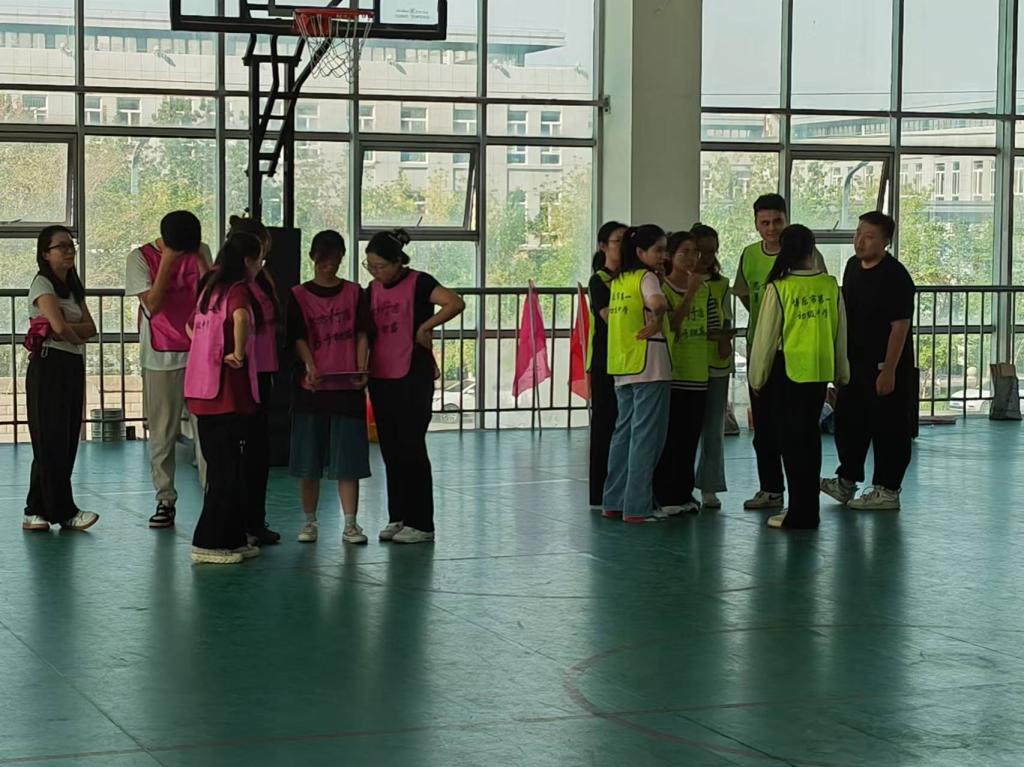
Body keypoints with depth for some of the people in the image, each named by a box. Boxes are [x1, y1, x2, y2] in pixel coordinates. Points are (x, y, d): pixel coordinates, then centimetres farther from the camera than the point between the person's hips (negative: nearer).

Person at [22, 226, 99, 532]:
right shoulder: (42, 284, -7)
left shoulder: (73, 287, 18)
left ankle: (37, 511, 12)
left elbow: (91, 327, 6)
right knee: (52, 441, -6)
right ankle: (64, 512, -5)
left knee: (67, 441, 7)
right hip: (48, 366, -8)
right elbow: (59, 325, -22)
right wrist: (76, 336, -2)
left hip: (73, 367, 9)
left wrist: (68, 330, -13)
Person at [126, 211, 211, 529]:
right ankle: (165, 500, 10)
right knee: (162, 433, 3)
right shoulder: (141, 258, -3)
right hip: (161, 359, -1)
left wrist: (199, 259, -10)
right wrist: (167, 262, -14)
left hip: (200, 354, 2)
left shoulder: (201, 252, 5)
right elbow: (152, 305, -13)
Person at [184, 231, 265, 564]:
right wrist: (239, 352, -21)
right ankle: (210, 543, -2)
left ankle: (232, 540, 20)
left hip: (203, 392, 9)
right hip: (229, 392, -9)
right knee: (230, 471, -3)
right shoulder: (238, 289, -11)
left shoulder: (210, 287, 15)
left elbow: (193, 327, 29)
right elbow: (241, 318, -34)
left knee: (220, 468, 14)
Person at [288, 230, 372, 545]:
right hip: (311, 387, 0)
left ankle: (350, 523, 4)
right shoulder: (299, 295, 4)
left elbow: (361, 335, 4)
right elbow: (298, 338, -2)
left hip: (347, 388, 0)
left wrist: (361, 370, -10)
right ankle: (310, 521, 15)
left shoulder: (354, 293, 7)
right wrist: (310, 367, -18)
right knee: (309, 459, 4)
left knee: (348, 458, 0)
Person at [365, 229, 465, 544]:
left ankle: (420, 523, 3)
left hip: (413, 377, -7)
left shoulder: (418, 283, -9)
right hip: (380, 377, 7)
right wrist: (362, 365, 11)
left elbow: (455, 303, -24)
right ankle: (397, 517, 19)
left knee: (411, 448, -3)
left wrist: (425, 327, -20)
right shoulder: (373, 289, 11)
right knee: (390, 450, 10)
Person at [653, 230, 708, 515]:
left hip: (698, 373, 6)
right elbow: (671, 324, -17)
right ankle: (664, 496, 2)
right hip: (671, 372, -5)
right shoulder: (662, 288, -6)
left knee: (690, 437, 9)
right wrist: (690, 293, -19)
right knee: (669, 436, -4)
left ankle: (684, 494, 16)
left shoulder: (704, 288, 12)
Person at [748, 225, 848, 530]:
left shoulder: (779, 288, -12)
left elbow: (766, 336, -7)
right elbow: (840, 332, 9)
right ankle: (808, 510, 20)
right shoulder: (831, 286, 0)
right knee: (810, 436, 14)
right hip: (822, 370, 4)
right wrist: (842, 372, 21)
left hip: (788, 370, -4)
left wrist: (757, 377, 5)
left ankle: (800, 513, 3)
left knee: (791, 439, 4)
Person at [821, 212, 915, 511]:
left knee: (887, 429, 1)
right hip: (855, 362, 8)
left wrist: (889, 370, -21)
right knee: (847, 421, 15)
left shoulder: (895, 276, -17)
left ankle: (887, 491, 9)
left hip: (886, 366, -8)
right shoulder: (853, 266, 8)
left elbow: (900, 325, -19)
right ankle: (846, 481, 28)